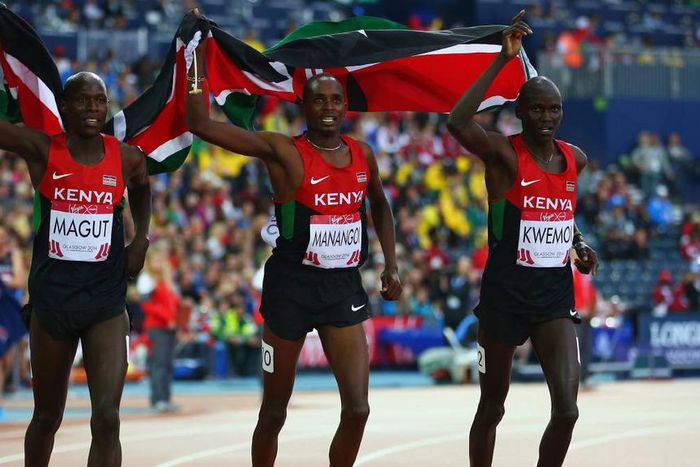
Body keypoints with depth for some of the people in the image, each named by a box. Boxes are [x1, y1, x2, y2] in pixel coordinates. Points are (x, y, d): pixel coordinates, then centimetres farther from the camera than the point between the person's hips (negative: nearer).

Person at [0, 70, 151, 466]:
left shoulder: (127, 159, 1)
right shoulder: (41, 150, -5)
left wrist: (142, 238, 11)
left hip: (106, 303, 0)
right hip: (52, 299, 0)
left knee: (107, 420, -13)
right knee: (47, 417, 14)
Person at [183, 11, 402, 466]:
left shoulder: (362, 154, 5)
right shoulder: (284, 151, -10)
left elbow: (380, 206, 25)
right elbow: (201, 123, -18)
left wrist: (391, 265, 16)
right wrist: (199, 49, -19)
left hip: (345, 287, 4)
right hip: (292, 286, -4)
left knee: (357, 410, -3)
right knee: (274, 412, 7)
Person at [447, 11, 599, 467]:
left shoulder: (575, 158, 5)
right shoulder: (503, 153, -12)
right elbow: (457, 123, -34)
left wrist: (580, 244, 9)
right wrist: (503, 60, -33)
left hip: (556, 295, 4)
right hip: (506, 294, -4)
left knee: (567, 409, -10)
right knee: (492, 408, 11)